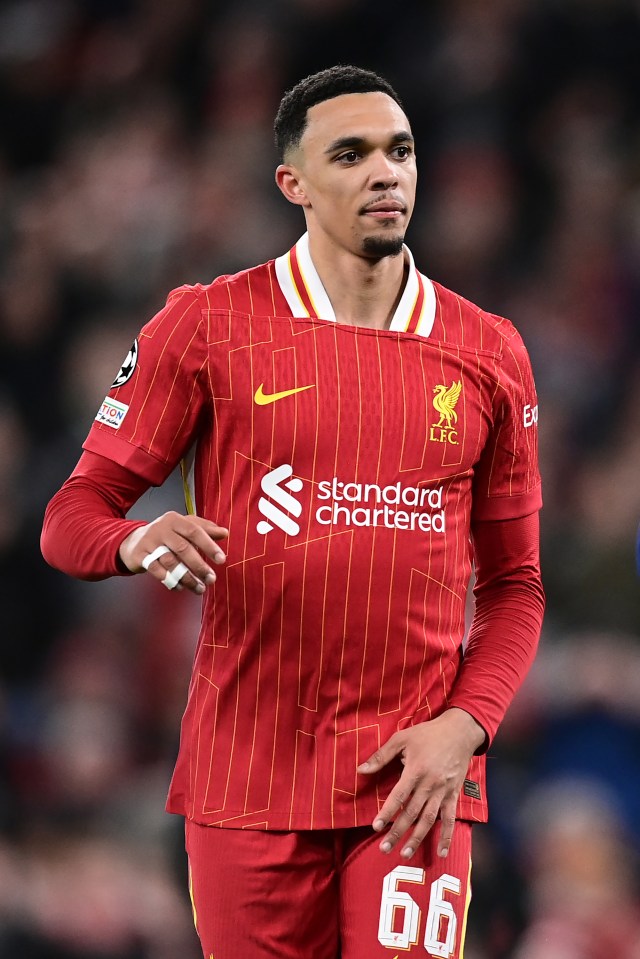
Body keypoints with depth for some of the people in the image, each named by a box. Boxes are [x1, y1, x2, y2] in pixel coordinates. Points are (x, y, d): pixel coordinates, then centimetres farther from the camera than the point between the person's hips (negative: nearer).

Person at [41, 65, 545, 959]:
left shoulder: (488, 353, 9)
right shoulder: (207, 325, 2)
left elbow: (513, 583, 13)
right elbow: (73, 517, 4)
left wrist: (465, 725, -5)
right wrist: (141, 541, -20)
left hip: (415, 783, 1)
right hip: (249, 777, -1)